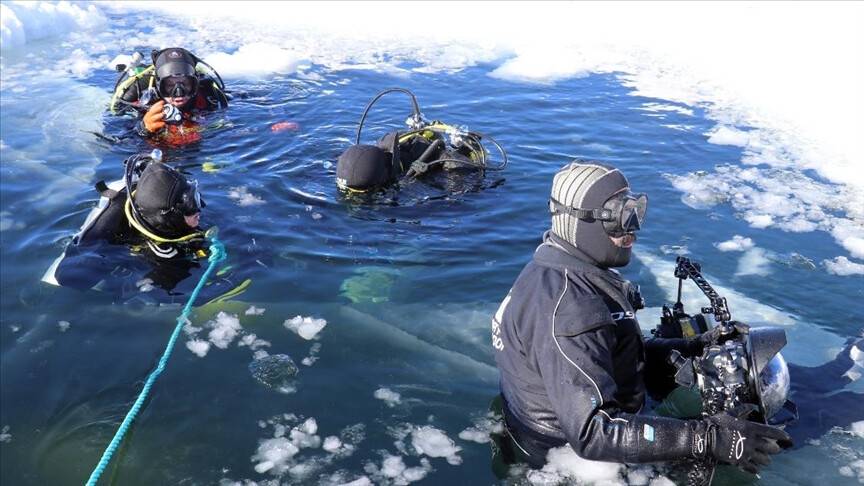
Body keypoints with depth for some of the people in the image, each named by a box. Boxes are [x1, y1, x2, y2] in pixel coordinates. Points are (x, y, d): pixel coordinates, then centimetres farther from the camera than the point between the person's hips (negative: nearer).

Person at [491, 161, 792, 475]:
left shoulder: (570, 274, 0)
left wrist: (696, 347, 0)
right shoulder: (565, 308, -32)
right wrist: (708, 440, -37)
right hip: (571, 458, -9)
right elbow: (593, 433, -36)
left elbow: (619, 353, 9)